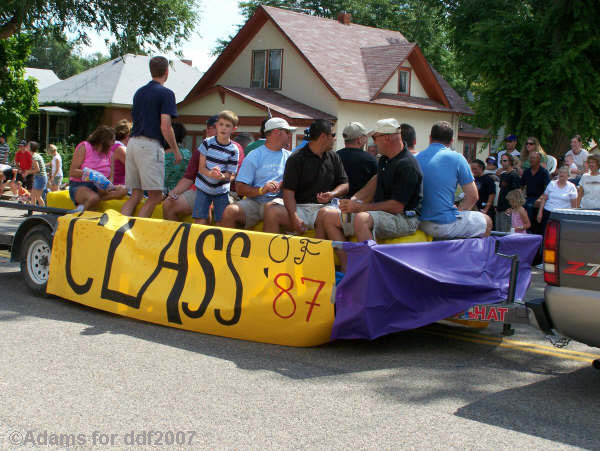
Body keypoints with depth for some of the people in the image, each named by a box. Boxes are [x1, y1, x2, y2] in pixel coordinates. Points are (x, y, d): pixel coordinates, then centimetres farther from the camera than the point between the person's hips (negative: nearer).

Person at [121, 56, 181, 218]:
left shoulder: (139, 92, 18)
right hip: (150, 145, -7)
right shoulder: (165, 93, -5)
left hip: (132, 143, 7)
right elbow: (165, 126, -12)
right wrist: (176, 150, -4)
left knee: (136, 195, 10)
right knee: (155, 195, -4)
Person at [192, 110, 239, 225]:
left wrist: (221, 176, -30)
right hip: (203, 188, 0)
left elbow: (230, 174, -6)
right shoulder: (207, 143, -5)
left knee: (221, 222, -1)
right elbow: (201, 168, -6)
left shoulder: (234, 150, -7)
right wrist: (210, 173, -29)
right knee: (201, 221, -4)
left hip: (221, 190, 0)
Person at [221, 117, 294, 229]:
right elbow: (240, 188, -1)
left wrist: (282, 185, -10)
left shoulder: (289, 156, 18)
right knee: (231, 211, -28)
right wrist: (261, 190, -17)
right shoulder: (254, 156, 7)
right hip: (254, 201, -1)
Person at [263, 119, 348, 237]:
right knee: (271, 211, -27)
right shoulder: (296, 158, 3)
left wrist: (332, 194, -6)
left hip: (324, 207, 1)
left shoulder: (334, 157, 18)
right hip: (299, 207, -1)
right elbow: (288, 191, -4)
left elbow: (344, 184, 18)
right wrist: (294, 217, -19)